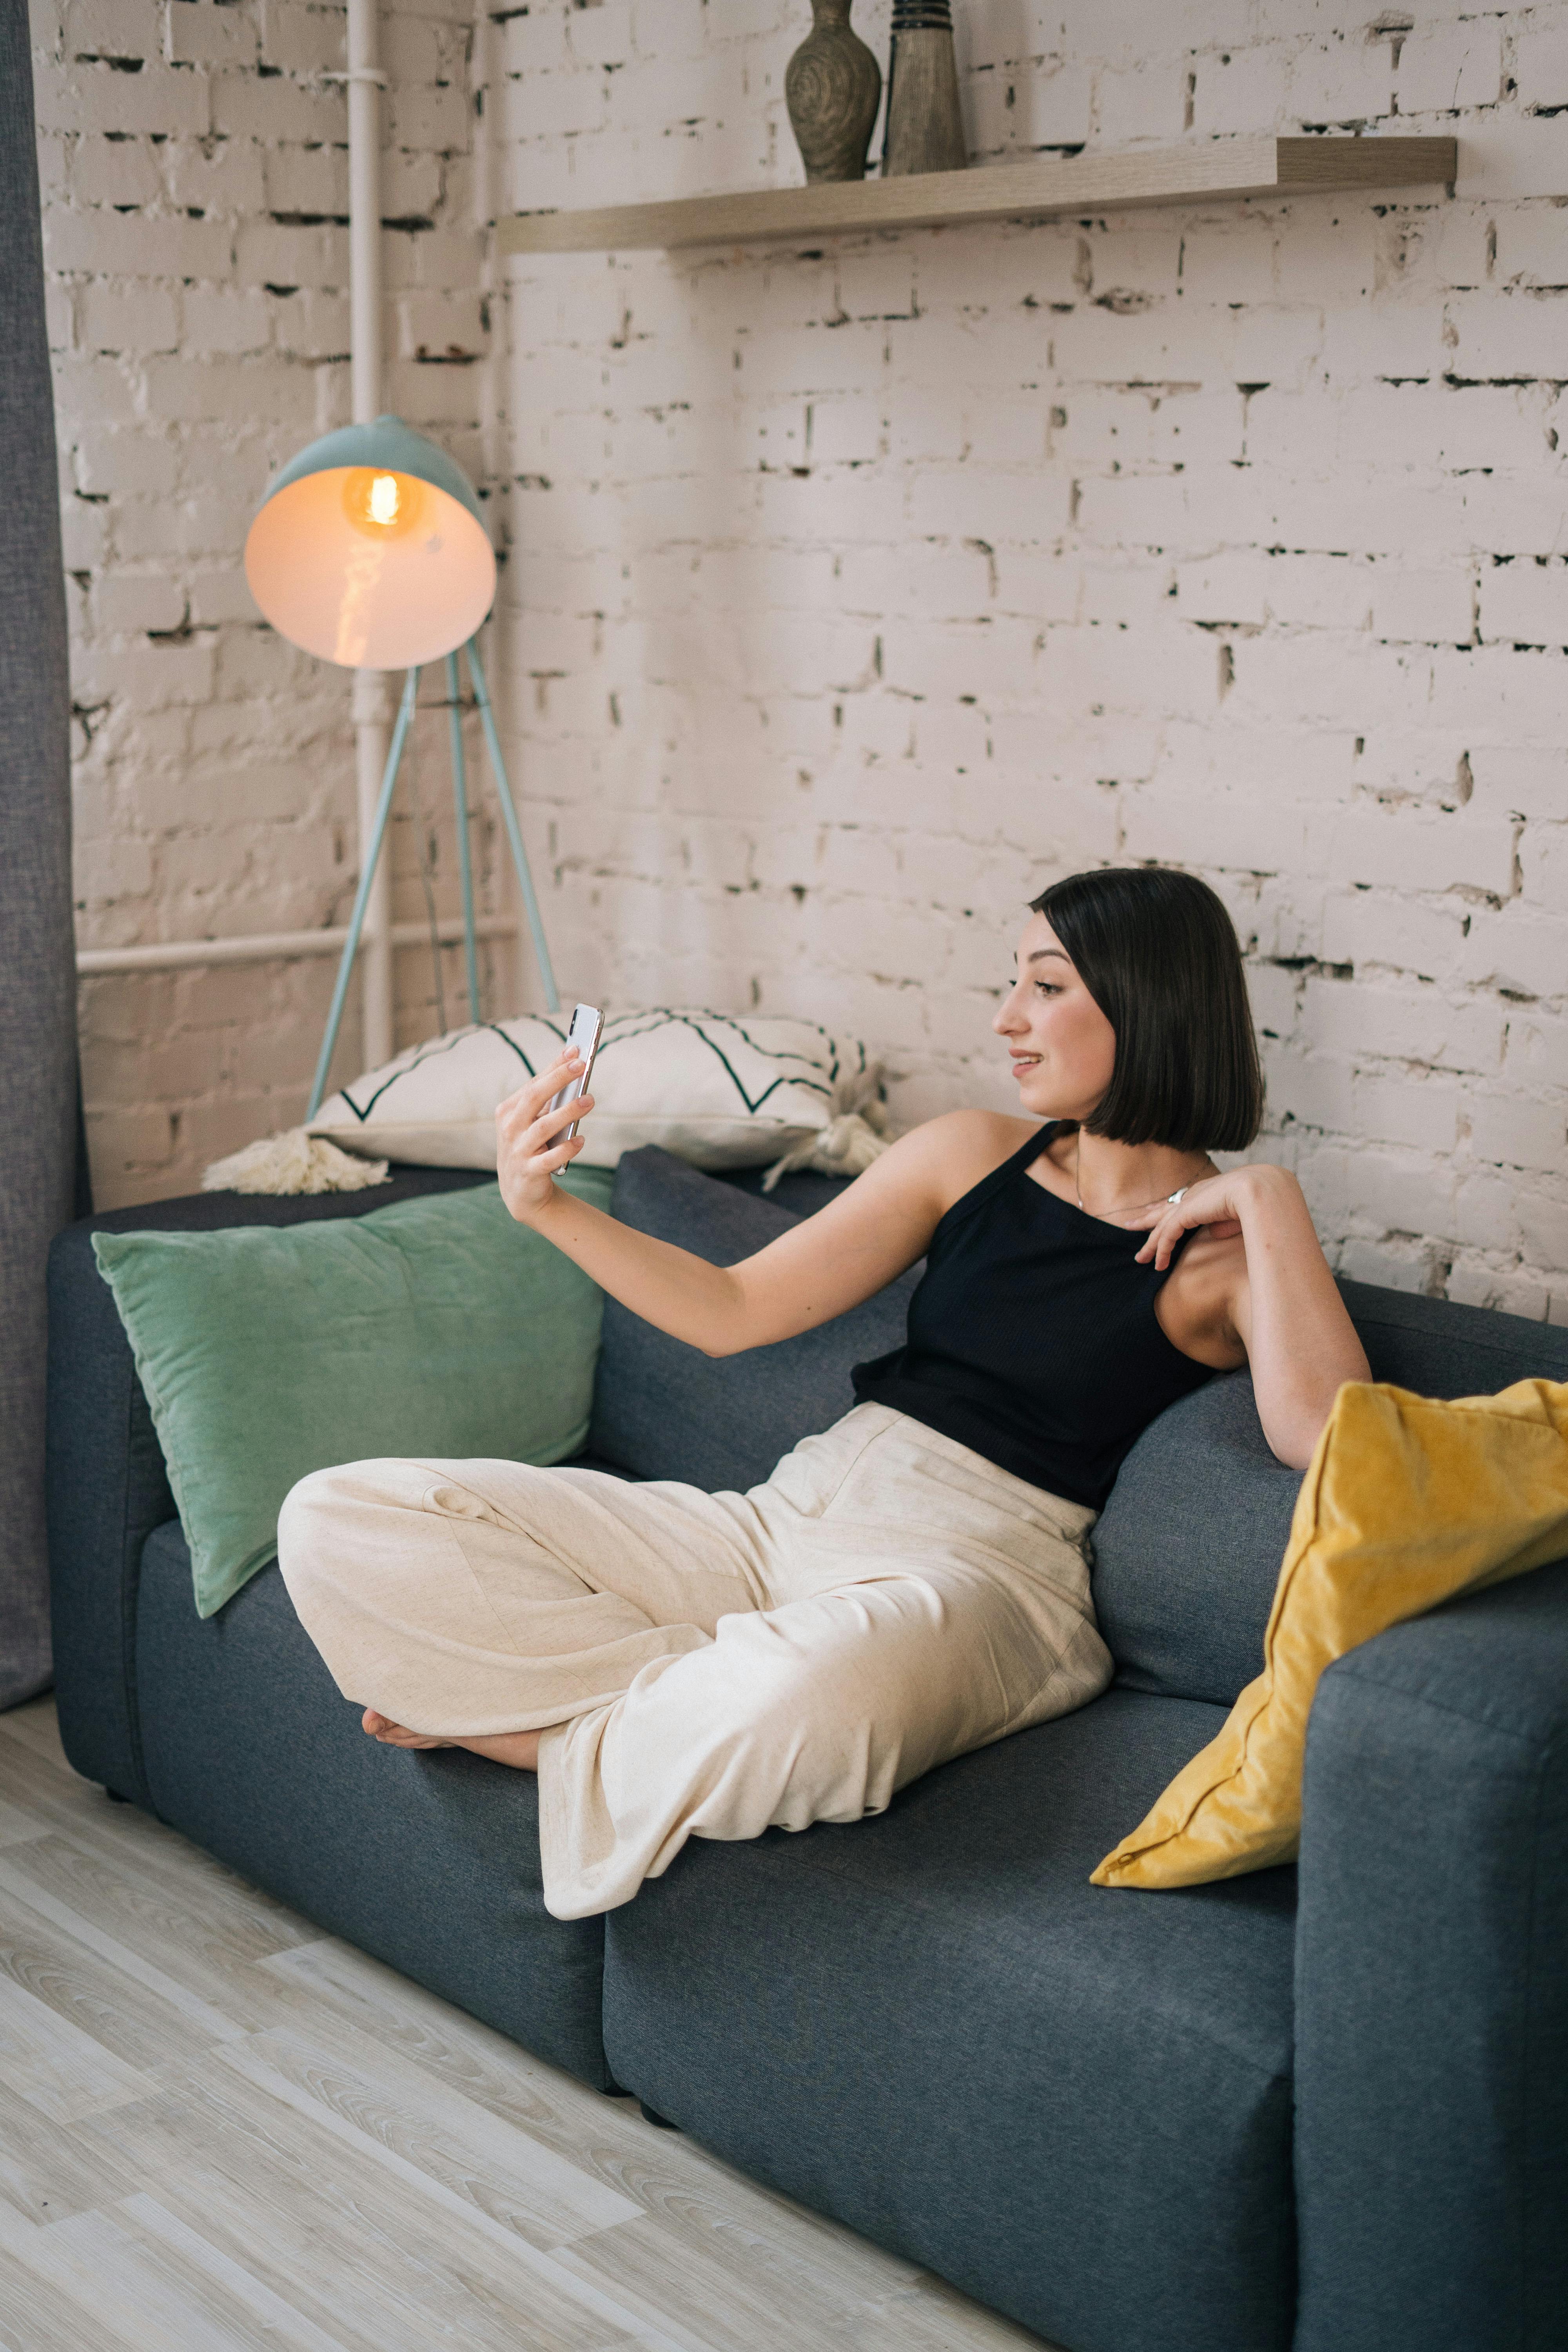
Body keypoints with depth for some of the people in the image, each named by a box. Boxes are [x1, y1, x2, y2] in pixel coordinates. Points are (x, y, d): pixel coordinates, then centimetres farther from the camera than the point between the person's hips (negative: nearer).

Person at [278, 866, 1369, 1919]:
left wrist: (1269, 1200, -17)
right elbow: (734, 1311, 12)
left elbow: (1328, 1440, -23)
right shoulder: (973, 1152, 11)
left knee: (790, 1706, -44)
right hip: (788, 1520, 5)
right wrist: (549, 1207, -2)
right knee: (339, 1523, -8)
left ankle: (573, 1741, -11)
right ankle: (696, 1699, -11)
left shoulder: (1230, 1249, -2)